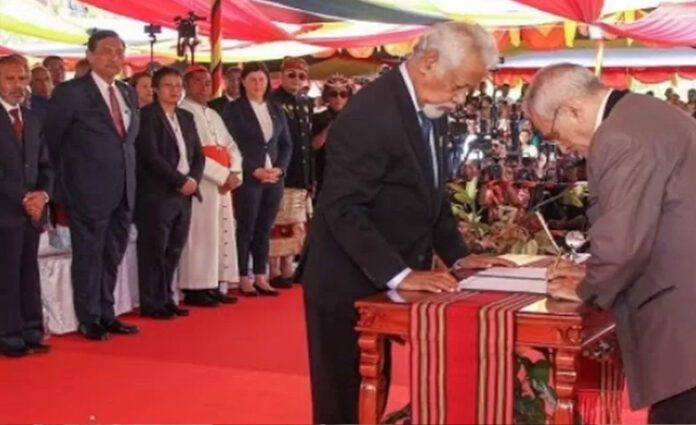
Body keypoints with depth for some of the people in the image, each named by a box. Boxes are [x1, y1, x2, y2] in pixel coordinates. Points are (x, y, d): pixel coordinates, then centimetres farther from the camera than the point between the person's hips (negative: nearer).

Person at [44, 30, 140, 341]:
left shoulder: (128, 93, 11)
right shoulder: (70, 92, -9)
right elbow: (50, 138, -3)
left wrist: (126, 174, 12)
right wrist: (67, 177, 3)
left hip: (123, 190, 6)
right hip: (88, 191, -6)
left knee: (112, 257, 14)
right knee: (88, 257, 4)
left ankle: (106, 315, 25)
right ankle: (89, 319, 15)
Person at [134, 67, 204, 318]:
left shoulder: (187, 118, 17)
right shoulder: (147, 115, -6)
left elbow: (198, 154, 16)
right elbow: (150, 156, -16)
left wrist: (193, 179, -4)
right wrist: (180, 181, -16)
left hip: (184, 194, 7)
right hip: (157, 195, -7)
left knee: (174, 251, 10)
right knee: (154, 251, -2)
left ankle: (166, 299, 19)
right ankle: (152, 303, 4)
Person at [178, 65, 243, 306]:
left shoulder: (214, 115, 22)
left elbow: (231, 147, 18)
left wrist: (234, 173, -2)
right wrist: (222, 175, -15)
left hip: (222, 183, 8)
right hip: (200, 183, -8)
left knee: (223, 234, 7)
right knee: (201, 235, -9)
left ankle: (216, 285, 12)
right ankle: (196, 288, -6)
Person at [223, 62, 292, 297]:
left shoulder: (276, 110, 14)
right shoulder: (233, 109, -1)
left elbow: (286, 144, 13)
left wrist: (279, 169, -4)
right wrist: (255, 170, -15)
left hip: (275, 178, 5)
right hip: (248, 178, -5)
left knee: (264, 229, 8)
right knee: (246, 229, -1)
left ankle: (261, 277, 13)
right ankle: (243, 279, 5)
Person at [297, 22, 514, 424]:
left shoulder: (431, 109, 7)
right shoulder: (371, 112, -22)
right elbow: (343, 210, -26)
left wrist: (458, 255, 4)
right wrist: (399, 275, -29)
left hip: (385, 284, 9)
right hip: (350, 285, -9)